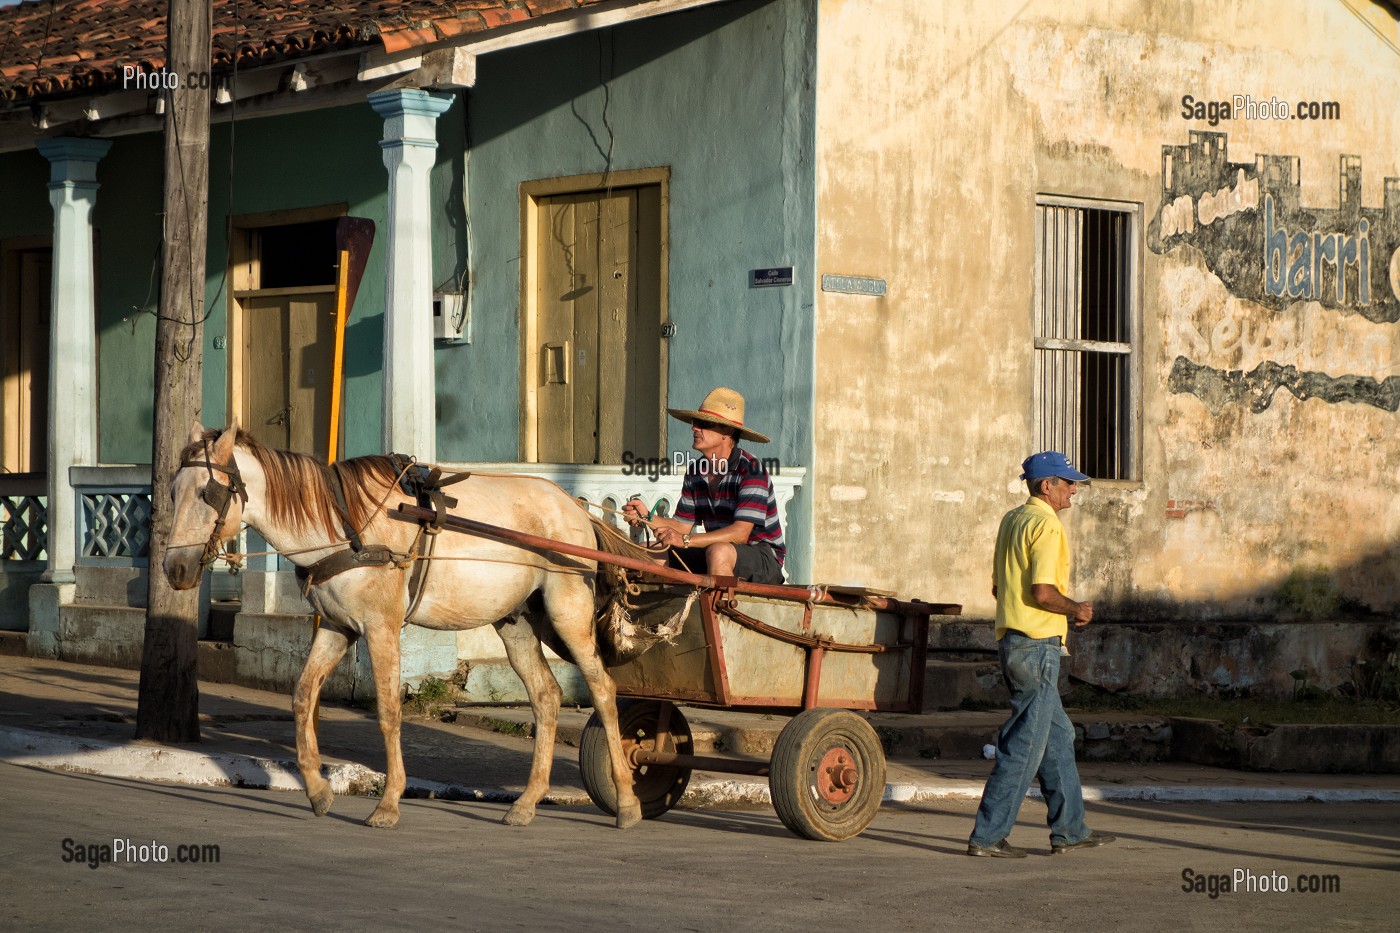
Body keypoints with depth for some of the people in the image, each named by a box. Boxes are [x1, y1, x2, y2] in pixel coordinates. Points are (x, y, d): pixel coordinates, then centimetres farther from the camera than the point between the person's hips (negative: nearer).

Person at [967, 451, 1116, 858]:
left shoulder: (1012, 520, 16)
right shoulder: (1046, 525, -14)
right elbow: (1042, 592, -23)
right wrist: (1075, 610, -4)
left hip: (1011, 638, 10)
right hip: (1037, 645, -10)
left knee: (1057, 736, 16)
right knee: (1025, 743, -6)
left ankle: (1069, 829, 21)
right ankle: (988, 836, -5)